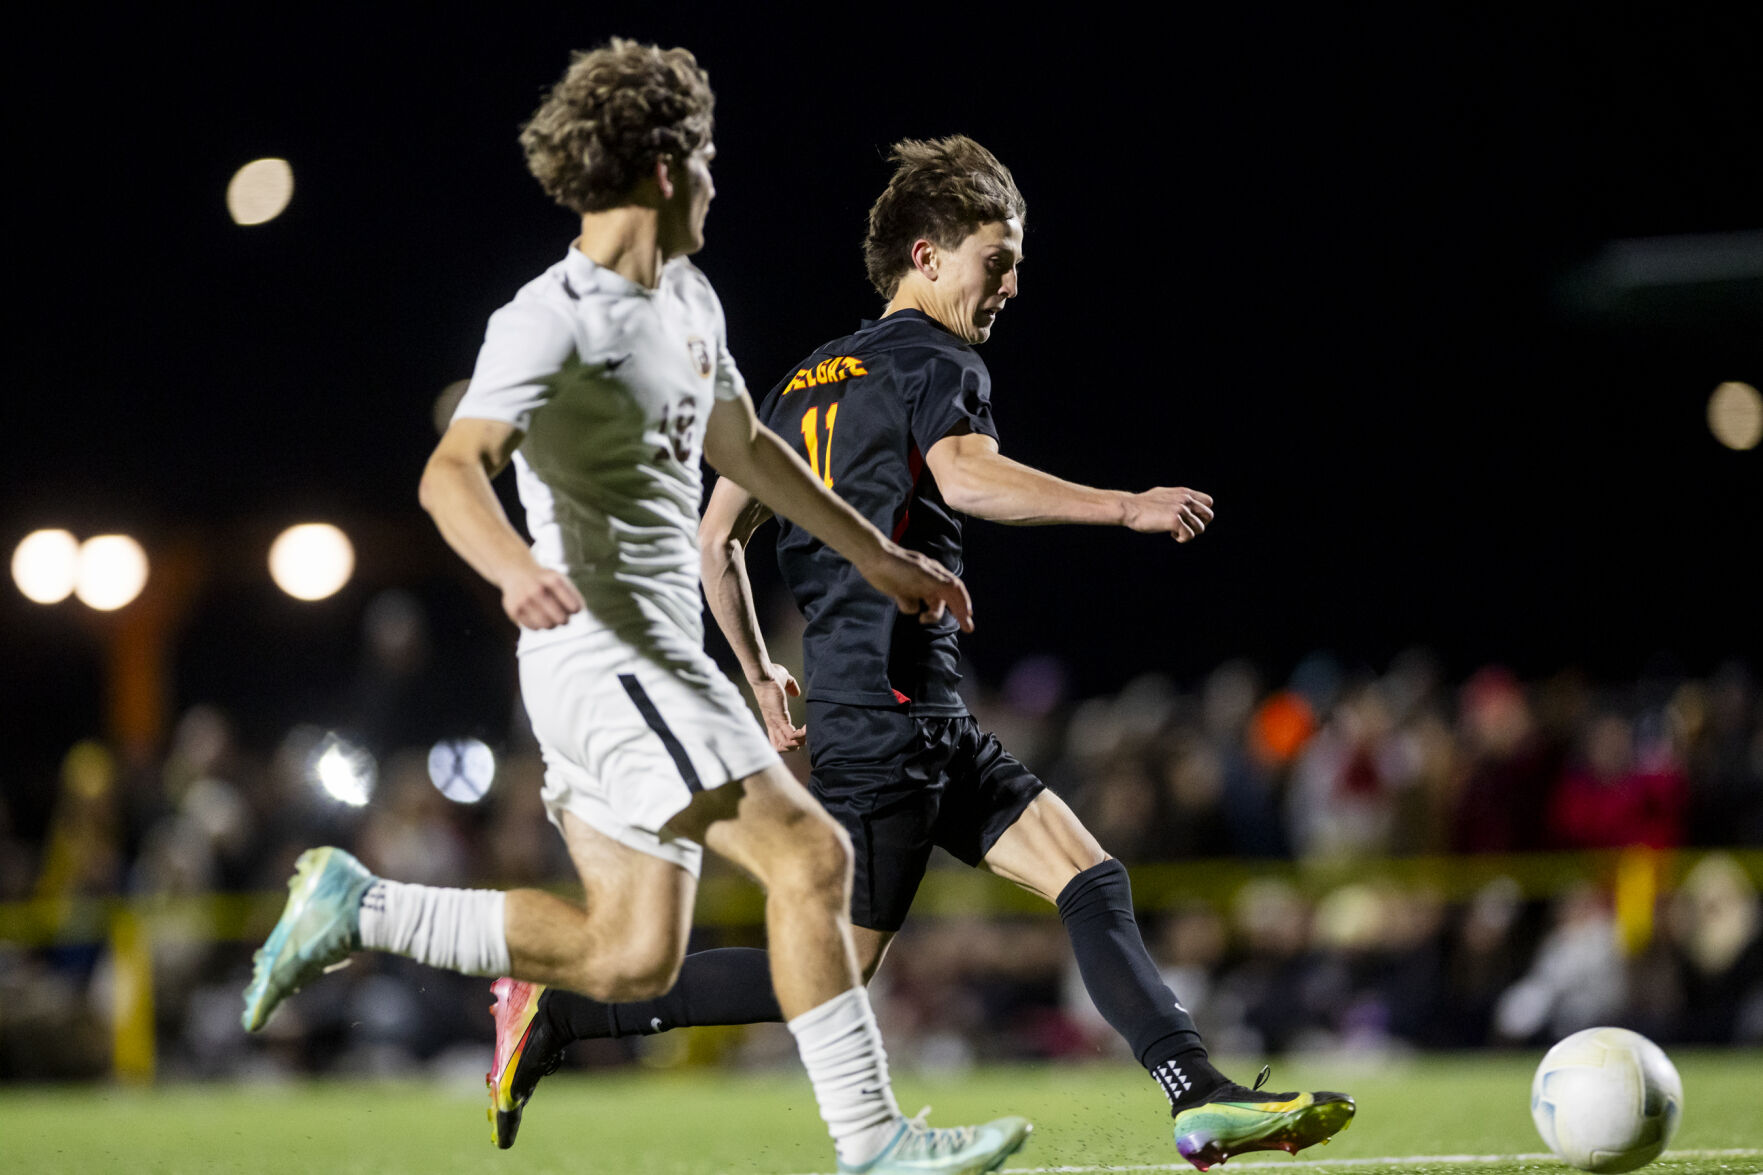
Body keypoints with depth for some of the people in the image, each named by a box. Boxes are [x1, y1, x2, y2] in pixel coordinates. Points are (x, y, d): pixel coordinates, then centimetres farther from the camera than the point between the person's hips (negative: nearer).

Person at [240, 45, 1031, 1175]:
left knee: (630, 957, 7)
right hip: (603, 652, -10)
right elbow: (453, 470, -24)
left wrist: (878, 555, 34)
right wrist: (517, 567, -44)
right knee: (810, 851, -16)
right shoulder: (554, 317, -13)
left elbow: (740, 445, 31)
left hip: (656, 662, 10)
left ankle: (357, 909, 16)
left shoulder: (689, 301, 16)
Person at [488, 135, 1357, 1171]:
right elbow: (967, 477, -28)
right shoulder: (934, 359, -5)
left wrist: (760, 673, 30)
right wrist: (1125, 507, -26)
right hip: (889, 708, -10)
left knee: (1093, 881, 1)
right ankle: (561, 1015, -1)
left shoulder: (806, 380, 21)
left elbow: (717, 538, 22)